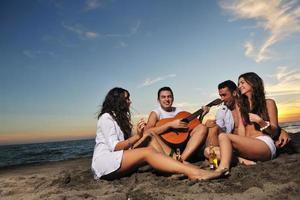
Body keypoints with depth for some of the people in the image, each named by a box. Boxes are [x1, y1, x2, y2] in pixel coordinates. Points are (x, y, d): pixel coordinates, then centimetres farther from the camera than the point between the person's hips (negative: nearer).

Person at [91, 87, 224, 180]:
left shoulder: (120, 117, 20)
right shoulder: (106, 117, -6)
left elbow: (126, 144, 9)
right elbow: (114, 146, -16)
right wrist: (138, 136, -19)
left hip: (119, 160, 8)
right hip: (104, 162, -8)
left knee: (151, 146, -14)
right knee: (147, 152, -28)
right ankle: (194, 172, -41)